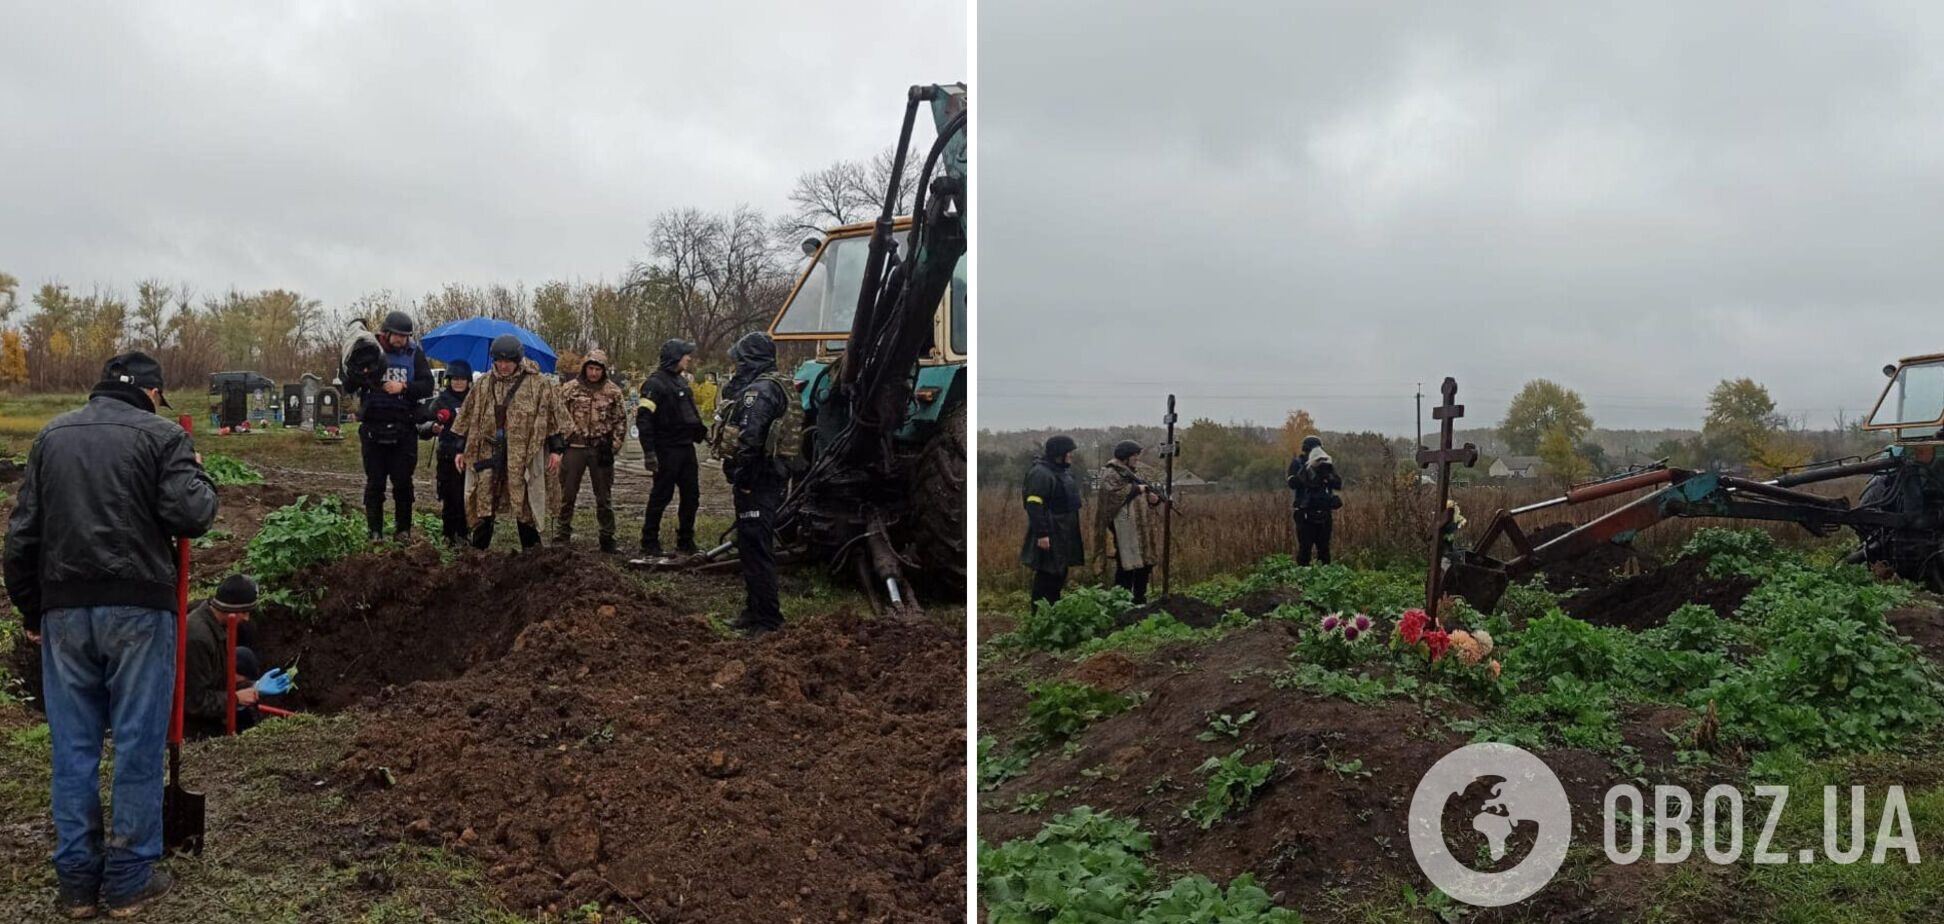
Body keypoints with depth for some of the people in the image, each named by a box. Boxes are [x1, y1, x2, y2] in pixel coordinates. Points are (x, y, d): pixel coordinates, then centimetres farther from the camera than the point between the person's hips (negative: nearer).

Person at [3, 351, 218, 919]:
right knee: (138, 744, 3)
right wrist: (198, 476, 9)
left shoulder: (52, 434, 13)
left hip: (65, 607, 4)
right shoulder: (161, 434, -1)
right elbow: (190, 516, -12)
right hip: (139, 606, -4)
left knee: (73, 745, 9)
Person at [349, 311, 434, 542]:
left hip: (404, 429, 0)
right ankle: (374, 530, 12)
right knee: (375, 482, 5)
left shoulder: (415, 354, 4)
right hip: (373, 428, 0)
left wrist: (403, 387, -18)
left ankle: (403, 529, 14)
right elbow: (349, 387, 1)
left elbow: (427, 386, -3)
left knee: (402, 481, 4)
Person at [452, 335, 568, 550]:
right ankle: (478, 550, 13)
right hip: (488, 455, 3)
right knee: (482, 506, 4)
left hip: (523, 456, -3)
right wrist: (461, 450, 12)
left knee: (526, 507, 2)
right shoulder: (484, 386, 9)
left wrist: (556, 449, -2)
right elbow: (467, 418, 15)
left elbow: (554, 415, 1)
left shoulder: (536, 384, -2)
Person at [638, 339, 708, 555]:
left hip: (686, 448, 8)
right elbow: (643, 419, -18)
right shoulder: (655, 383, -12)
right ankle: (649, 543, 9)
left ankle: (685, 541, 20)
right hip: (667, 450, -8)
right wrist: (649, 452, -22)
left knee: (691, 495, 10)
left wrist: (702, 432, 17)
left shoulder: (681, 381, 16)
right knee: (661, 496, -1)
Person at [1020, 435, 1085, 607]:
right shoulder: (1040, 473, -18)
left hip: (1063, 536, 10)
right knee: (1047, 576, -5)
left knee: (1059, 574, 16)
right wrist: (1042, 534, -26)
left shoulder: (1063, 471, 14)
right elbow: (1034, 505, -23)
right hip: (1050, 537, -10)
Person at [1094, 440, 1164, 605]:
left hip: (1139, 529, 9)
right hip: (1124, 530, -9)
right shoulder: (1111, 474, -7)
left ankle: (1139, 601, 18)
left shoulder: (1130, 474, 21)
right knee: (1126, 567, -10)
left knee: (1144, 565, 10)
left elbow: (1139, 498, 25)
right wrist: (1136, 489, -16)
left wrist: (1153, 498, 3)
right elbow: (1113, 494, -23)